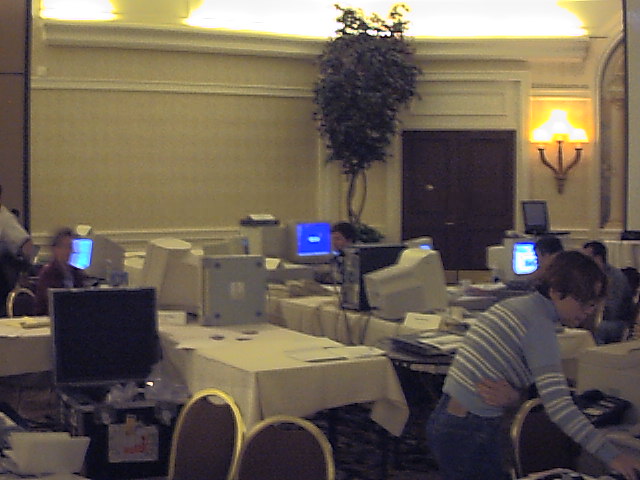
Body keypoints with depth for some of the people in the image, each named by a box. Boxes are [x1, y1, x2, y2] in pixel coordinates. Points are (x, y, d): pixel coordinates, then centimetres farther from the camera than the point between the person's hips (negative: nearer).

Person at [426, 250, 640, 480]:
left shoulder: (511, 306, 11)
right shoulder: (540, 326, -17)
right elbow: (560, 407, -24)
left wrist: (513, 395, -10)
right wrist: (611, 455, -24)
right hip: (470, 436, -9)